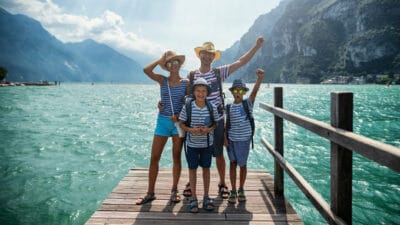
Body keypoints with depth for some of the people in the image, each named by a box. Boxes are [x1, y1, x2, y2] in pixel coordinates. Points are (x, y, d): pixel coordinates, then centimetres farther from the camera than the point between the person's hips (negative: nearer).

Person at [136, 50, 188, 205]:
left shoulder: (186, 83, 1)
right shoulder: (162, 81, 3)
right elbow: (146, 70, -13)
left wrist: (180, 115, -14)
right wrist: (160, 60, -5)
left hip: (178, 122, -1)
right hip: (162, 121, 1)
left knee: (176, 157, 7)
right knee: (154, 158, 1)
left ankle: (174, 191, 20)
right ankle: (150, 193, 13)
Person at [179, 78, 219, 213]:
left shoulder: (212, 108, -9)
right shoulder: (187, 107, -12)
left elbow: (215, 123, 3)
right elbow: (181, 123, -3)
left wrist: (208, 129, -17)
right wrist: (190, 130, -21)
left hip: (207, 143, 1)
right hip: (192, 143, -1)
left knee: (206, 168, 12)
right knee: (192, 169, 9)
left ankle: (206, 197, 28)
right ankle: (193, 198, 24)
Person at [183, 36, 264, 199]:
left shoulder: (219, 72, -1)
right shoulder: (191, 76, 1)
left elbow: (241, 62, -4)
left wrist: (257, 46, -9)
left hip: (217, 121, 0)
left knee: (219, 154, 10)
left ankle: (222, 184, 28)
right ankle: (191, 182, 32)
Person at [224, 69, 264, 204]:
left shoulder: (248, 103, -4)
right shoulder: (229, 107, 2)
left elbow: (255, 91, -20)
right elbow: (227, 123, 8)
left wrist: (260, 77, -35)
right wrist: (225, 137, -2)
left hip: (244, 139, -1)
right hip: (231, 139, 1)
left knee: (242, 164, 9)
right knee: (233, 163, 6)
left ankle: (241, 190, 26)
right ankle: (233, 191, 17)